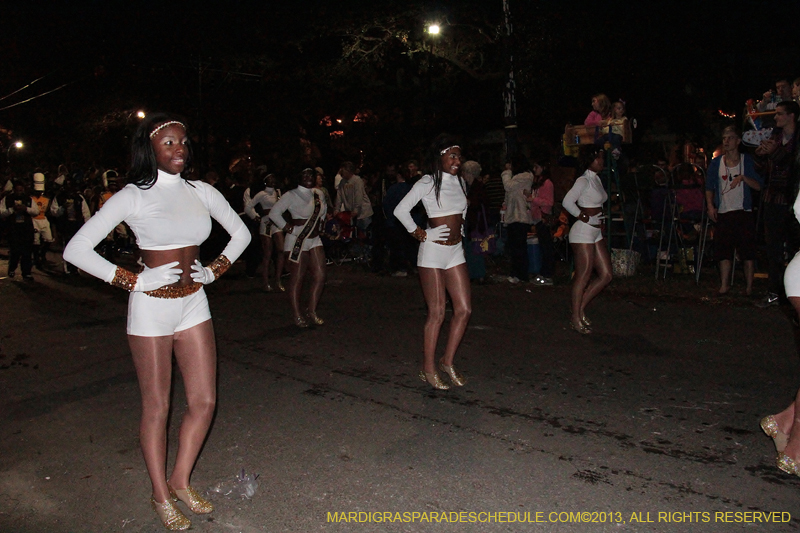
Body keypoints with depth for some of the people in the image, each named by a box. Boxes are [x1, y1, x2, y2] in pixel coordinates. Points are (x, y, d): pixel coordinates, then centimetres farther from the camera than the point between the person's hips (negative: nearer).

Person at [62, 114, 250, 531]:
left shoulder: (201, 193, 2)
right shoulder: (134, 197, -10)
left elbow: (241, 233, 16)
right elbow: (76, 250, -13)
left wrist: (214, 270, 3)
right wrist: (137, 281, -15)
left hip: (193, 304, 5)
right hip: (151, 308, -4)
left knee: (204, 402, 8)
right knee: (156, 408, 7)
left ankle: (180, 481, 31)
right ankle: (160, 496, 27)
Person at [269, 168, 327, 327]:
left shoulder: (319, 194, 9)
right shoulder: (291, 195, -10)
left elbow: (324, 210, 30)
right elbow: (274, 213, -14)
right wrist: (288, 228, -15)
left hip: (315, 240, 7)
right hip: (297, 242, -6)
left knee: (320, 276, 2)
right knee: (297, 279, -1)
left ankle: (311, 311, 16)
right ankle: (297, 315, 11)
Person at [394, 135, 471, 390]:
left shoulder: (460, 182, 11)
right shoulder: (427, 183, -9)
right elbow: (400, 210, -12)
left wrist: (460, 229, 15)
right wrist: (421, 234, -12)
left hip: (456, 251, 7)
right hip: (433, 252, -7)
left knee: (464, 309, 4)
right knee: (437, 313, -4)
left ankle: (447, 361, 20)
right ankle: (428, 369, 10)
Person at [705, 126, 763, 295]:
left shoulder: (747, 161, 4)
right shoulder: (716, 162, 9)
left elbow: (759, 186, -1)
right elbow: (709, 187, 12)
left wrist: (743, 177, -16)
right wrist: (710, 205, -1)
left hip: (744, 212, -2)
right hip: (723, 212, 2)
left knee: (748, 252, -2)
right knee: (723, 251, 4)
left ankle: (749, 286, 6)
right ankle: (725, 284, 13)